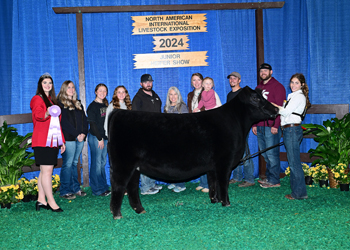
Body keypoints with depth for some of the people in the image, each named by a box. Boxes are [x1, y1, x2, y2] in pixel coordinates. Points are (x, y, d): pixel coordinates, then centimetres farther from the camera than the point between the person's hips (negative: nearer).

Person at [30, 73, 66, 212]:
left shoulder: (52, 101, 22)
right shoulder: (37, 99, -3)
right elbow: (37, 114, -24)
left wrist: (62, 141, 20)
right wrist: (47, 113, -46)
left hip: (52, 142, 8)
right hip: (42, 142, -8)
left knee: (45, 171, 9)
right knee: (47, 170, -8)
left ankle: (41, 200, 14)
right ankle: (51, 202, -6)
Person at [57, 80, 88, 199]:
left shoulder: (78, 103, 21)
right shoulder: (60, 103, 0)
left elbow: (84, 119, 15)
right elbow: (64, 122, -9)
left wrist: (84, 133, -3)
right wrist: (76, 134, -13)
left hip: (80, 138, 6)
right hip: (69, 138, -6)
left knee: (74, 163, 10)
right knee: (67, 164, -6)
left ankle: (75, 188, 14)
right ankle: (65, 191, 0)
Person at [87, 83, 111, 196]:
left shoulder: (105, 105, 14)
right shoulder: (93, 106, -7)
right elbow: (92, 123, -12)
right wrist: (99, 138, -13)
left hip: (104, 137, 7)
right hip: (95, 137, -7)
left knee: (103, 162, 12)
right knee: (97, 163, -3)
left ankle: (104, 187, 20)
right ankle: (97, 190, 4)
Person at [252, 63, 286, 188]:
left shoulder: (277, 86, -3)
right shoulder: (258, 88, 19)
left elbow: (280, 107, -10)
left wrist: (275, 125, -17)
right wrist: (254, 124, 16)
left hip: (271, 127, -7)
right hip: (260, 127, 7)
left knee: (272, 154, -5)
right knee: (264, 154, 10)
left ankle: (274, 180, 2)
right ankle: (269, 177, 20)